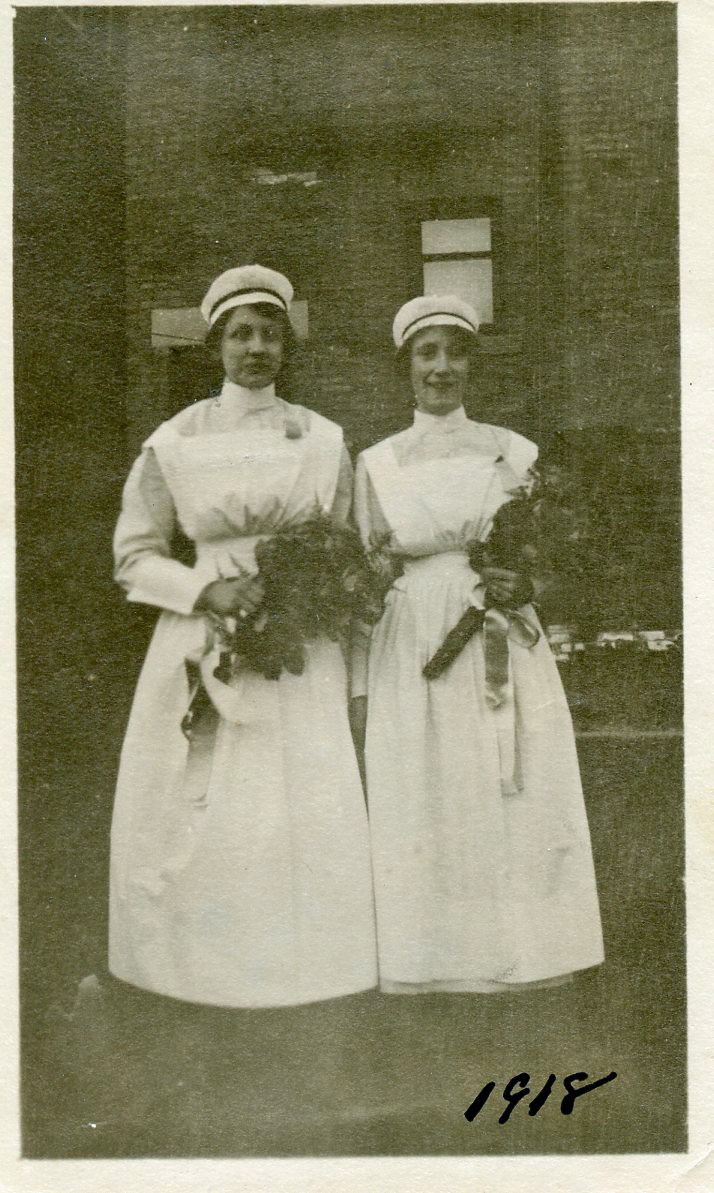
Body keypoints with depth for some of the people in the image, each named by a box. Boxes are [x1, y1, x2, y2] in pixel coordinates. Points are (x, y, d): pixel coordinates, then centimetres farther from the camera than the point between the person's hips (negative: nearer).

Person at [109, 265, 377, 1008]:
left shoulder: (324, 441, 7)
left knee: (308, 817, -3)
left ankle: (302, 972, 13)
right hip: (203, 652, -1)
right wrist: (207, 590, -13)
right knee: (202, 822, -1)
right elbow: (134, 557, 3)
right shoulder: (173, 444, 3)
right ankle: (197, 970, 17)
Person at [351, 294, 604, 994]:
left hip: (506, 661, 1)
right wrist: (358, 688, 4)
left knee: (516, 815, 4)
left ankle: (519, 962, 22)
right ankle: (434, 968, 20)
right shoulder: (375, 465, 6)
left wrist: (525, 586, -11)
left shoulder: (515, 452, 6)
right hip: (412, 663, 0)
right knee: (424, 819, 3)